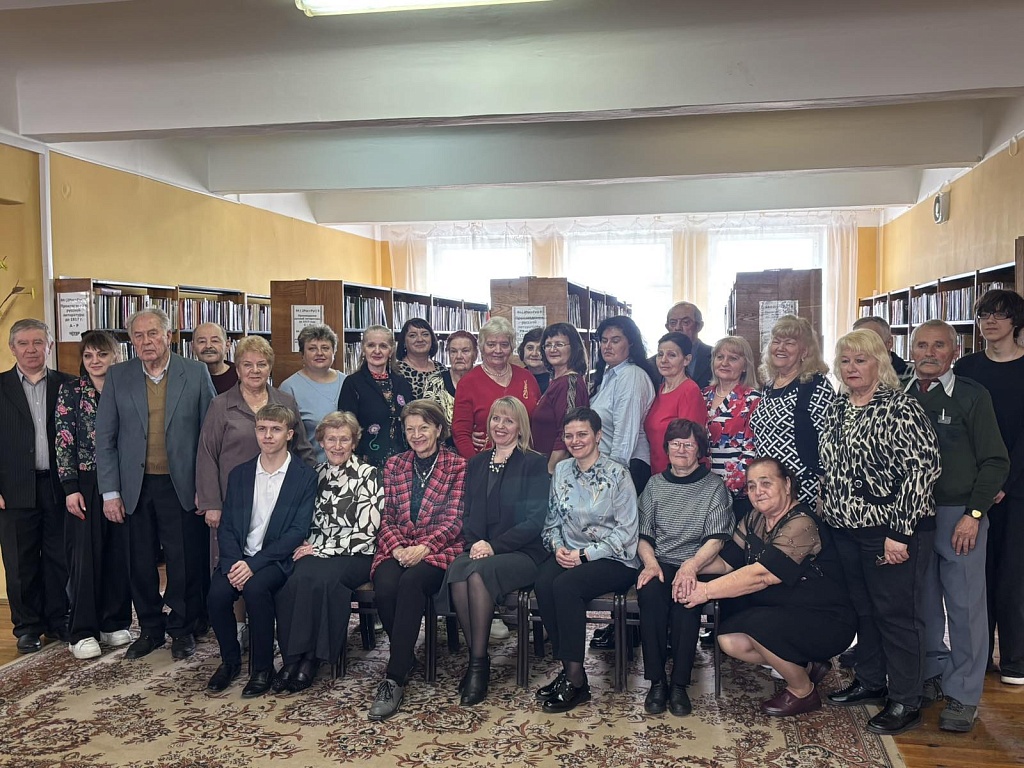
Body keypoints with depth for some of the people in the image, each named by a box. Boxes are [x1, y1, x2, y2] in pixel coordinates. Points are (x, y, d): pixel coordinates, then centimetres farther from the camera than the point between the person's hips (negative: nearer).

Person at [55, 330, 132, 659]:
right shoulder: (70, 391, 1)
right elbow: (64, 441, -3)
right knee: (85, 555, 1)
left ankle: (114, 623, 19)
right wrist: (71, 488, -9)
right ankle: (83, 632, 10)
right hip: (85, 484, -2)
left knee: (119, 553, 6)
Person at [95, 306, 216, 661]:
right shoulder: (118, 377, 4)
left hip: (181, 486, -2)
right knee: (141, 564, 11)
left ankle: (182, 629, 23)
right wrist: (110, 491, -1)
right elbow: (105, 438, 4)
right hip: (135, 488, 2)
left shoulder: (196, 373, -1)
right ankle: (150, 629, 28)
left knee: (185, 562, 5)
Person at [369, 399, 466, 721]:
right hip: (397, 549, 3)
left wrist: (423, 547, -17)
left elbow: (454, 520, -3)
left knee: (410, 583, -35)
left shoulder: (457, 466, 5)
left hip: (438, 550, -3)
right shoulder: (394, 466, 16)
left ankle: (394, 678, -29)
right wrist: (397, 547, -9)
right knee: (385, 588, -30)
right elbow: (386, 517, 11)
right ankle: (406, 660, -4)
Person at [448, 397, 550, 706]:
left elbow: (535, 521, -7)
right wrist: (474, 543, -6)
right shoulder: (476, 464, 18)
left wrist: (494, 546, -15)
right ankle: (475, 659, -19)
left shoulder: (535, 465, 2)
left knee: (478, 573, -33)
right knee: (457, 571, -30)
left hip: (522, 553, -4)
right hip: (481, 550, 4)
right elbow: (468, 514, 15)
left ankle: (479, 663, -21)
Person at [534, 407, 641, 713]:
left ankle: (575, 678, -20)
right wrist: (557, 546, -7)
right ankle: (569, 668, -15)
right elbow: (552, 520, 15)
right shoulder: (561, 470, 10)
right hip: (568, 554, 5)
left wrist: (585, 554, -15)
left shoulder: (617, 474, -6)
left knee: (565, 586, -31)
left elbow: (626, 531, -9)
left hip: (612, 559, -5)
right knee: (542, 583, -27)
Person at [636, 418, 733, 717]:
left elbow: (716, 539, -3)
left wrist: (692, 565, -21)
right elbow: (643, 535, 12)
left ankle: (679, 684, -23)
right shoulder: (655, 484, 16)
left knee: (685, 596, -34)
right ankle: (656, 681, -22)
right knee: (650, 592, -32)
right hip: (659, 563, 2)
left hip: (697, 565, -2)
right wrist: (651, 562, -10)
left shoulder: (714, 486, 7)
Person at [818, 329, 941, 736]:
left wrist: (899, 532, -21)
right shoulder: (837, 408, 9)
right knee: (862, 608, 18)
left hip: (892, 533, -7)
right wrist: (827, 511, 12)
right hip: (847, 530, 7)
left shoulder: (900, 409, -14)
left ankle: (905, 702, 17)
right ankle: (870, 682, 35)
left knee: (896, 613, 3)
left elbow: (922, 469, -19)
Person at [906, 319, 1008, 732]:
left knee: (964, 605, 1)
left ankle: (962, 695, 12)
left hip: (960, 514, -3)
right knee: (924, 601, 10)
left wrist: (973, 514, -10)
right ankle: (931, 676, 26)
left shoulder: (973, 396, -4)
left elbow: (996, 462, -4)